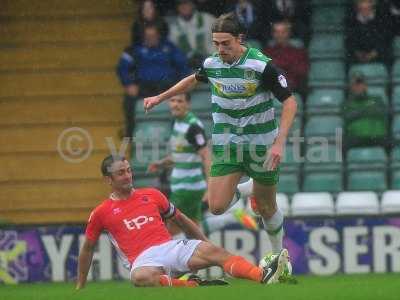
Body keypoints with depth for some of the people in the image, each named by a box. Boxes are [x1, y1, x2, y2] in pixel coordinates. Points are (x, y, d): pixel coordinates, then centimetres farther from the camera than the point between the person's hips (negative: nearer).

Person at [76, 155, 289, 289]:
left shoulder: (151, 196, 18)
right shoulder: (101, 213, 9)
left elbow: (180, 220, 27)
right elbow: (87, 249, 19)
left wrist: (205, 243, 23)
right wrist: (80, 287, 22)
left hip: (171, 247, 3)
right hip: (143, 260, -3)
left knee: (211, 251, -25)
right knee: (140, 277, -42)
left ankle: (264, 277, -42)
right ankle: (193, 286, -40)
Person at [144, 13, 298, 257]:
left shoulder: (262, 65, -18)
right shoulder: (211, 64, -3)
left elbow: (290, 102, -14)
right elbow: (194, 80, 22)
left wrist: (279, 142, -23)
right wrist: (160, 97, 24)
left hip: (261, 144, -3)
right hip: (226, 143, 3)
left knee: (266, 208, 6)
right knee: (217, 207, -10)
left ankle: (279, 254, 32)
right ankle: (245, 190, 24)